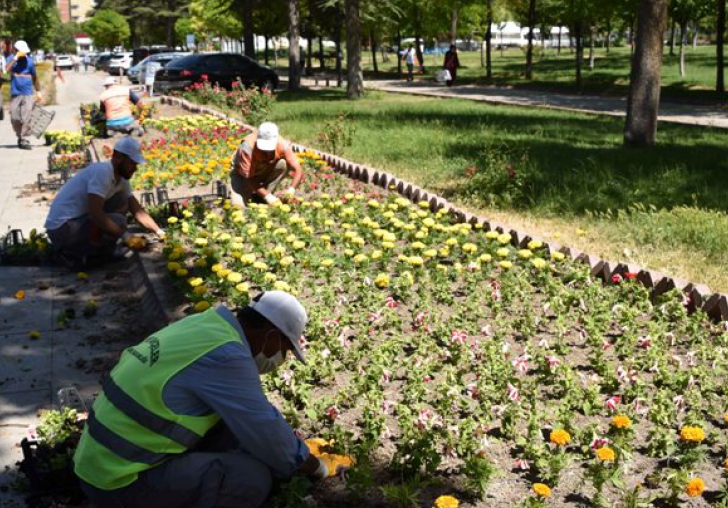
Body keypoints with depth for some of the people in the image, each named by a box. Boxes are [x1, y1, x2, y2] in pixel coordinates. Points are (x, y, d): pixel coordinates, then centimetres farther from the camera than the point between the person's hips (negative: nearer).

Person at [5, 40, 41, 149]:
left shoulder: (29, 61, 4)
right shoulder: (12, 59, 3)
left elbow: (34, 77, 13)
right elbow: (7, 69, -17)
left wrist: (38, 91, 14)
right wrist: (16, 58, -20)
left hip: (28, 94, -1)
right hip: (15, 93, 1)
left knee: (26, 118, -10)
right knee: (14, 118, 2)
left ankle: (24, 139, -6)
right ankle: (19, 136, 22)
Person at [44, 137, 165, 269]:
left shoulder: (121, 181, 7)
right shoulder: (102, 171, -22)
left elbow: (138, 211, 12)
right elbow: (94, 214, -30)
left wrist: (160, 232, 1)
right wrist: (126, 237, -22)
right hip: (62, 229, -9)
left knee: (122, 201, 4)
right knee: (118, 222, -22)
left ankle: (104, 250, 9)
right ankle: (71, 253, -6)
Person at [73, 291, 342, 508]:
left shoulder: (209, 325, 7)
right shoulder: (226, 356, -21)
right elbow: (266, 433, -13)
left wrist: (290, 438, 28)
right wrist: (315, 467, 4)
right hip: (122, 481, -10)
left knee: (231, 423, 10)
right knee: (254, 477, -17)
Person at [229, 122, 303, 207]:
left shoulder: (282, 145, -28)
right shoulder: (248, 147, -36)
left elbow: (298, 170, -27)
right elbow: (248, 177, -31)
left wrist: (291, 189, -45)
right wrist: (267, 196, -38)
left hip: (265, 172, 3)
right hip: (243, 174, -3)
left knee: (283, 164, -28)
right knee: (238, 204, -27)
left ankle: (262, 199, -13)